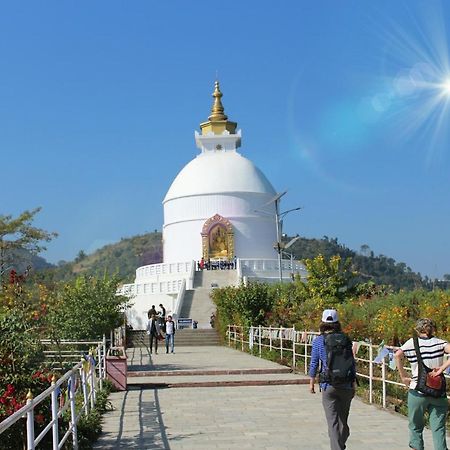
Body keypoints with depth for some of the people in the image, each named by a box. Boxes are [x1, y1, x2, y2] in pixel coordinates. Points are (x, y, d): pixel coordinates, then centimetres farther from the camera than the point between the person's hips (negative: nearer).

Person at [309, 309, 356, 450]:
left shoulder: (318, 341, -3)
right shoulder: (346, 339, 2)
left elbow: (314, 364, 0)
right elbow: (352, 363, 5)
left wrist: (311, 383, 11)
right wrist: (353, 383, 14)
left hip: (328, 386, -3)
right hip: (346, 385, 3)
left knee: (333, 421, 0)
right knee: (343, 419, 17)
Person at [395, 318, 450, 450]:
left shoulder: (412, 342, 1)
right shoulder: (439, 342, 5)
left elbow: (398, 355, -15)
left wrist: (403, 376, -8)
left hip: (418, 391, -1)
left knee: (416, 427, 16)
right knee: (438, 428, 6)